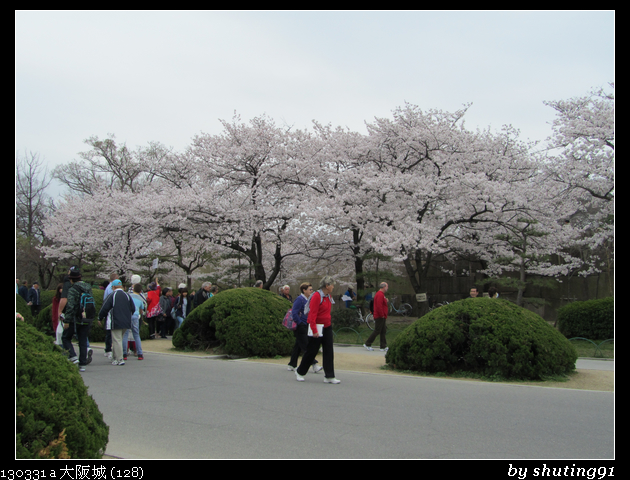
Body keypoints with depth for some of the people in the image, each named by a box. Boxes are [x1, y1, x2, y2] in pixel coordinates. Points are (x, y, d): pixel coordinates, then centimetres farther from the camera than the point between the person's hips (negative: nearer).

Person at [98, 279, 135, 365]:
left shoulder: (112, 296, -9)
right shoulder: (127, 295, 7)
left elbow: (105, 308, -8)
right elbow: (133, 309, 11)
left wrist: (100, 317, 7)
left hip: (115, 323, -6)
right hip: (126, 323, 6)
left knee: (117, 340, -4)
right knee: (119, 339, 16)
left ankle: (119, 359, -8)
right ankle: (115, 358, 24)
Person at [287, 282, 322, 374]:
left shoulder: (308, 300, 14)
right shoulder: (299, 299, -14)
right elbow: (294, 313, -19)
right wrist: (300, 323, -18)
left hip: (306, 327, 9)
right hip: (300, 327, -9)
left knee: (298, 346, 11)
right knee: (305, 346, -7)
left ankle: (292, 365, 17)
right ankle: (314, 364, -9)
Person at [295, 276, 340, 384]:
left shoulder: (329, 297, 9)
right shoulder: (316, 296, -17)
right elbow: (312, 314, -20)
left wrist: (329, 324, 17)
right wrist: (314, 330, -24)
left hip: (327, 327, 8)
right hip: (317, 328, -7)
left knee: (329, 352, 1)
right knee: (312, 351, 4)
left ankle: (329, 376, 3)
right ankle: (300, 372, 23)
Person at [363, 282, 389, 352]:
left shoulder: (381, 294, 18)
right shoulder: (380, 295, -17)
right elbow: (379, 306, -25)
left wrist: (386, 301, 7)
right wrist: (382, 315, -20)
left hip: (382, 317, 11)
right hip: (380, 317, -11)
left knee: (383, 332, 10)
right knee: (377, 331, -5)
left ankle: (383, 347, 12)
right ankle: (367, 344, 3)